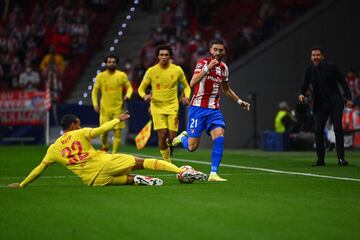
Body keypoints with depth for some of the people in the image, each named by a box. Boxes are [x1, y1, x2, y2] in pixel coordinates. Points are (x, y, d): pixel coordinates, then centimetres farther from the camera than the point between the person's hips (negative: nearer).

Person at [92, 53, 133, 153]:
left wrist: (127, 95, -11)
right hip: (105, 109, 0)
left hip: (118, 108, 0)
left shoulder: (122, 75, 0)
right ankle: (104, 146, 30)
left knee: (117, 132, -5)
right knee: (104, 131, 0)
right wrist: (95, 104, -3)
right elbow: (95, 91, 8)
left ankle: (114, 154, 1)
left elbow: (129, 87, 9)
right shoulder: (100, 76, 2)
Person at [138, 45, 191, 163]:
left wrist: (187, 96, -7)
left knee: (172, 137, -5)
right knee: (162, 135, -14)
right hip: (157, 107, -1)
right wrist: (144, 95, -15)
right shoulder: (151, 71, -1)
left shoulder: (177, 70, 2)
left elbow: (186, 86, 14)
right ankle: (167, 161, 2)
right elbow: (141, 88, 8)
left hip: (173, 107, 1)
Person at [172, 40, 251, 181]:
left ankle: (213, 173, -16)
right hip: (198, 108, -5)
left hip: (214, 110, 5)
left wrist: (239, 101, 25)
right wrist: (208, 68, -28)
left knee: (219, 137, -20)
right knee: (192, 147, -5)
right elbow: (192, 83, -22)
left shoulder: (224, 67, 11)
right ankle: (183, 137, 31)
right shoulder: (203, 63, -7)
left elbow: (226, 89, 28)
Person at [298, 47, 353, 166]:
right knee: (318, 130, -3)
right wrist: (302, 94, -19)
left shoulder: (331, 68, -4)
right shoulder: (309, 71, 3)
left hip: (335, 103, -3)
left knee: (338, 128, -9)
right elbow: (305, 85, 3)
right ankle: (320, 159, 6)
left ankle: (341, 158, -4)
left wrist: (348, 98, -6)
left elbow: (343, 83, 0)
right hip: (319, 104, 3)